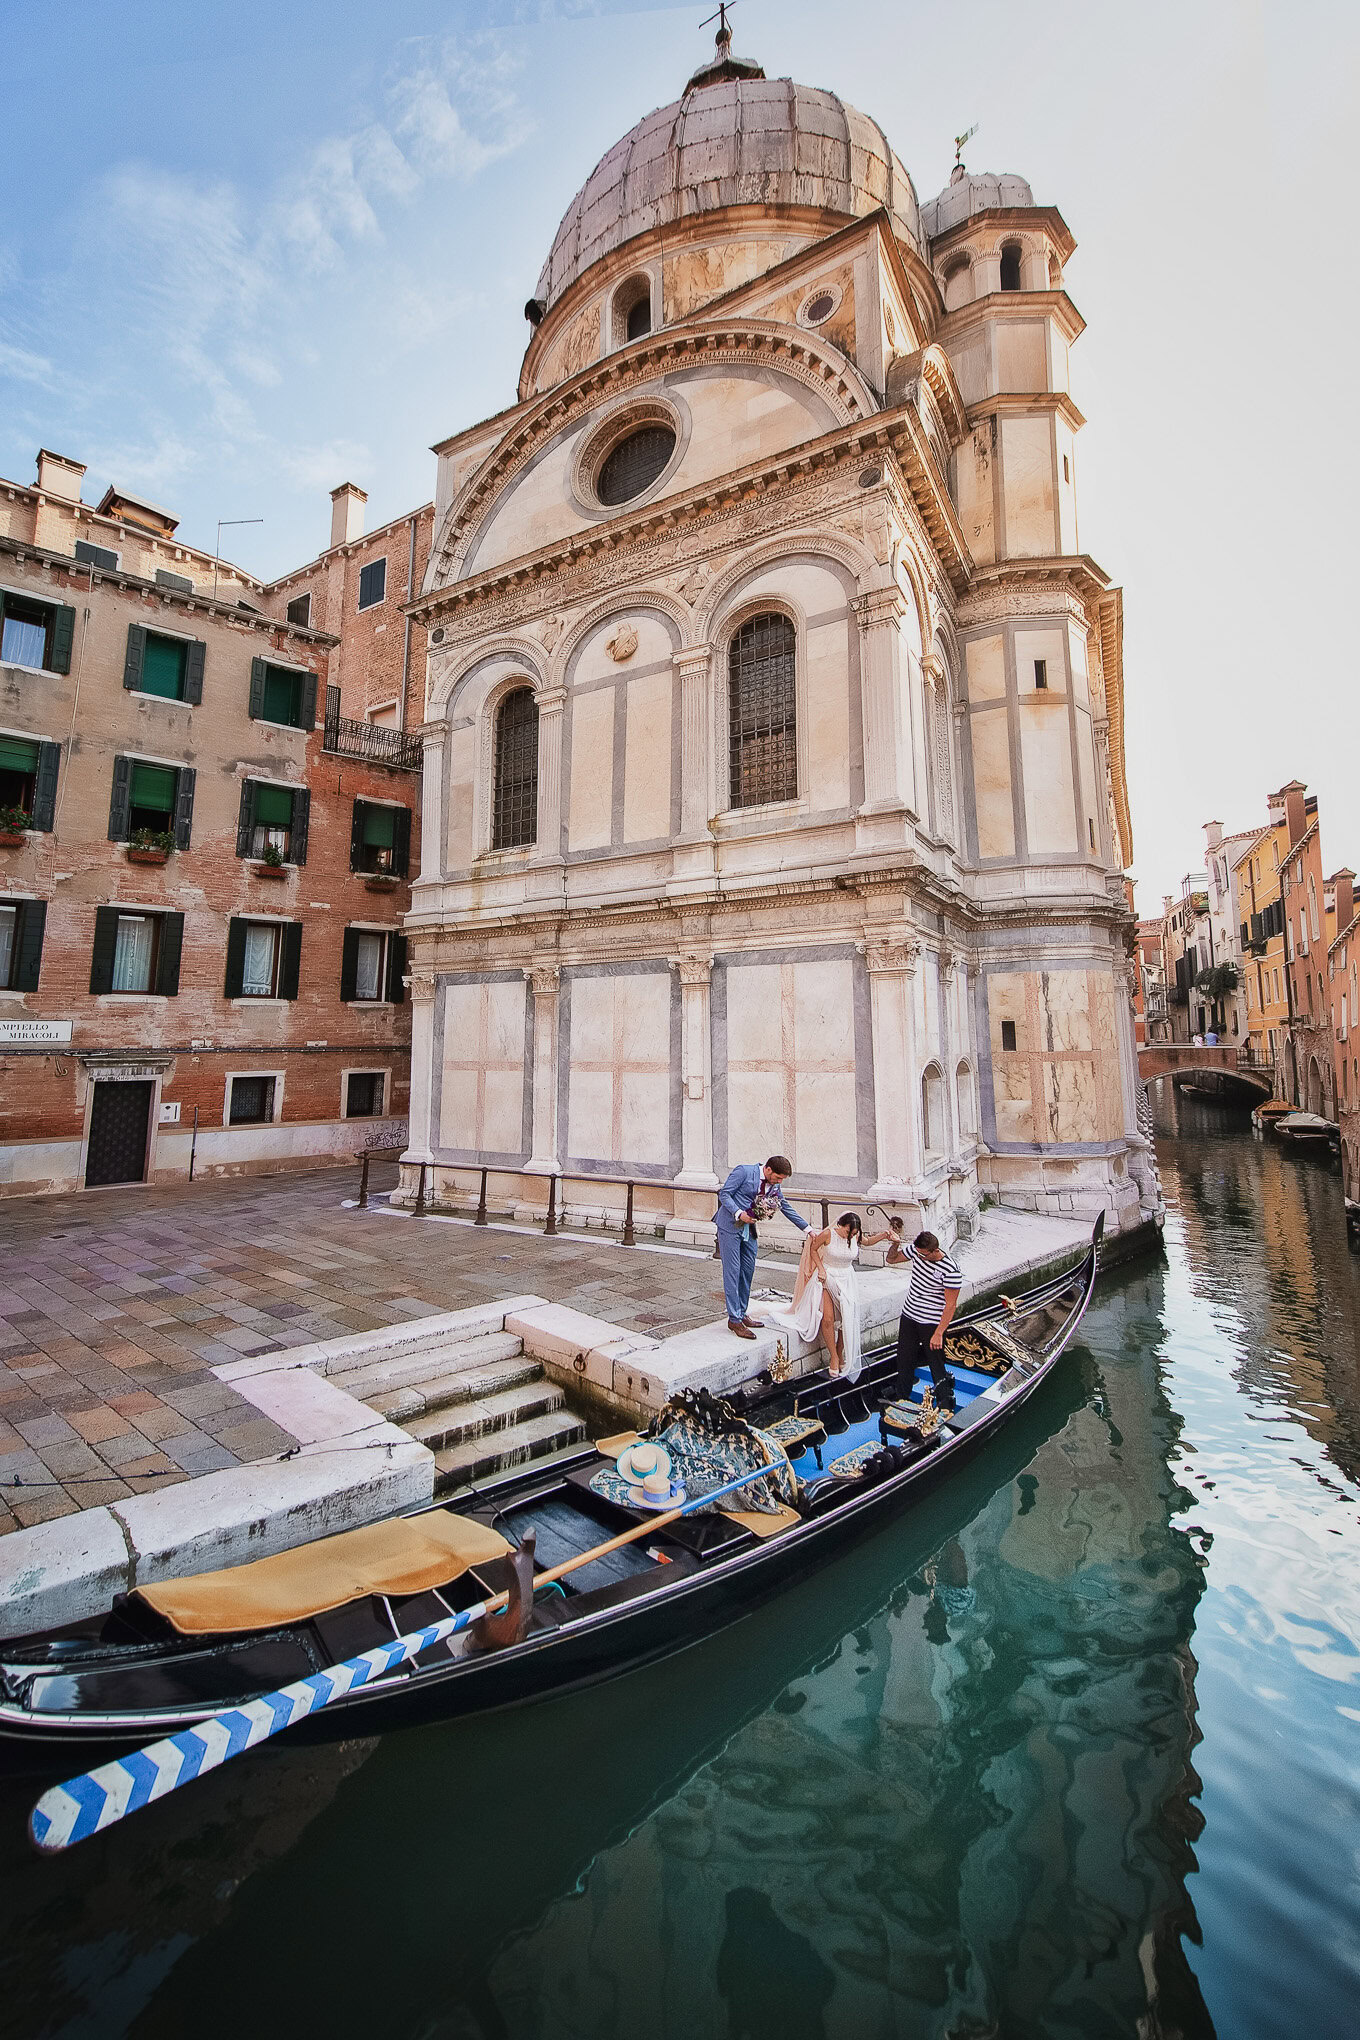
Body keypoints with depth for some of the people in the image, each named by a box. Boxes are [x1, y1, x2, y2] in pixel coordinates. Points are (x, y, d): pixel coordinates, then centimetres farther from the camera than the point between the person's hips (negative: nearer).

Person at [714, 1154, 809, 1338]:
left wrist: (807, 1228, 14)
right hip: (730, 1226, -7)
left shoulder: (775, 1186, 4)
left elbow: (785, 1208, 14)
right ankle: (734, 1319, 0)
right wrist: (739, 1213, -23)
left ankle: (741, 1314, 21)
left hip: (749, 1230, 7)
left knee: (748, 1271, 9)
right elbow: (724, 1194, -14)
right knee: (732, 1272, -5)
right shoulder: (744, 1171, -16)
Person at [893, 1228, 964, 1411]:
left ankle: (945, 1407, 20)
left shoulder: (951, 1270, -24)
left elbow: (950, 1305, -19)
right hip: (908, 1316, 6)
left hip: (932, 1323, -6)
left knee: (936, 1365, 3)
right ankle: (902, 1398, 34)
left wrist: (938, 1333, -18)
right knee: (904, 1360, 16)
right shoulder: (916, 1250, -8)